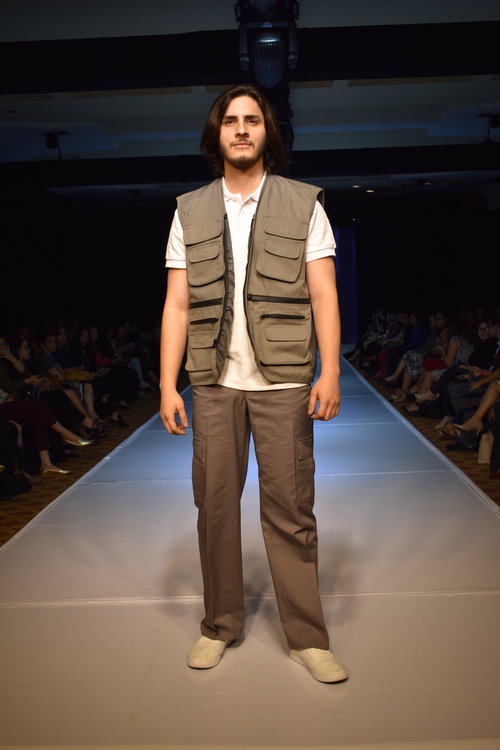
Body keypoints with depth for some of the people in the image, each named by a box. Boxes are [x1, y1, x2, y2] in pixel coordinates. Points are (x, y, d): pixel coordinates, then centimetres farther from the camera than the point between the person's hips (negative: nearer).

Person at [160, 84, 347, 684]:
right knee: (214, 504, 8)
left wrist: (330, 372, -10)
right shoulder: (190, 211, 10)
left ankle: (307, 637, 13)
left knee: (289, 509, 1)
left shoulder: (303, 204, 6)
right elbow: (177, 305, 6)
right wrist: (167, 386, -2)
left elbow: (323, 294, 1)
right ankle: (220, 625, 24)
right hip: (215, 382, 2)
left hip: (283, 381, -2)